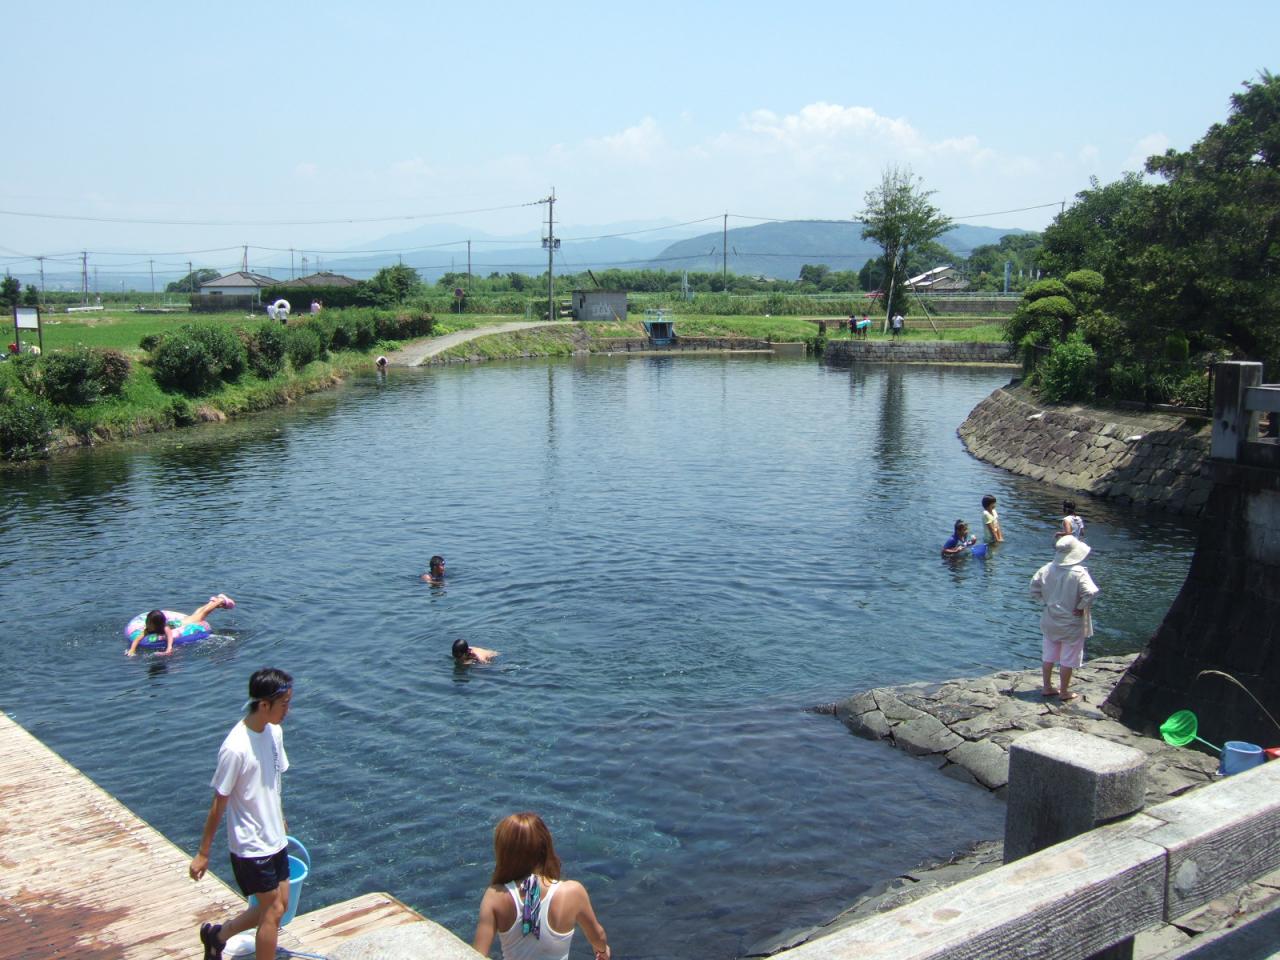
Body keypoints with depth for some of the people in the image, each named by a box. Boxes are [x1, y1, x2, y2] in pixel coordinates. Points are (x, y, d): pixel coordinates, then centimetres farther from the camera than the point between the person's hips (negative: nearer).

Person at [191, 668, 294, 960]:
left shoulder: (274, 732, -3)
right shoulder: (235, 748, -26)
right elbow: (219, 804, -18)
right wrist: (203, 853, -11)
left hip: (275, 838, 8)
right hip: (251, 845, -8)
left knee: (278, 905, 16)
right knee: (273, 910, 3)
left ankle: (217, 935, 37)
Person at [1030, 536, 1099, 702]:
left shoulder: (1047, 569, -7)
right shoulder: (1079, 573, -23)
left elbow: (1034, 587, 0)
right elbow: (1090, 593, -32)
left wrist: (1045, 602, 6)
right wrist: (1081, 608, -16)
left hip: (1050, 622, 5)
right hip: (1072, 624, -5)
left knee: (1048, 655, 18)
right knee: (1068, 660, 9)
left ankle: (1047, 687, 30)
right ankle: (1064, 692, 18)